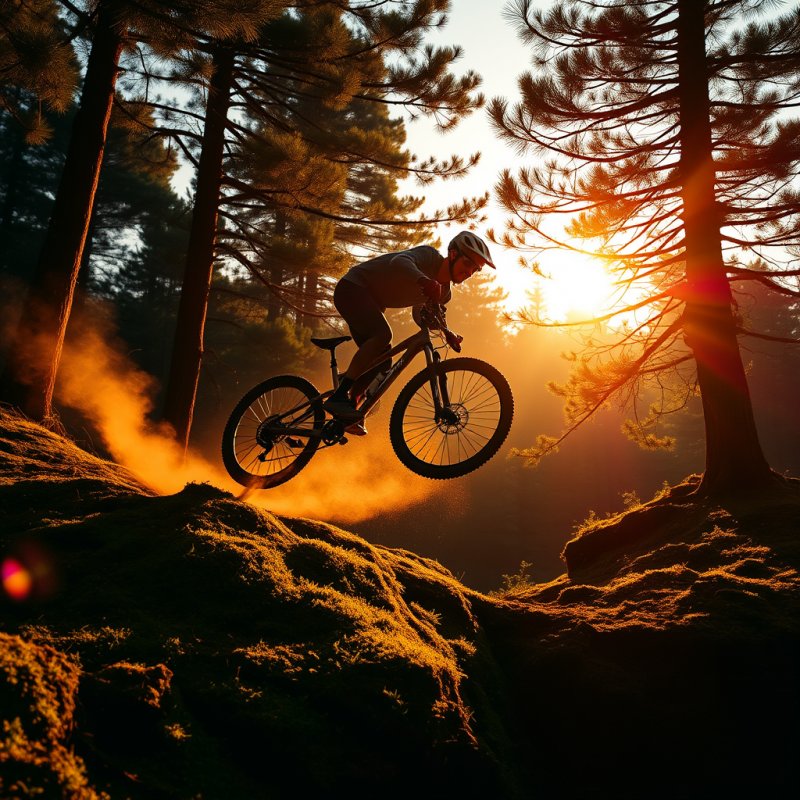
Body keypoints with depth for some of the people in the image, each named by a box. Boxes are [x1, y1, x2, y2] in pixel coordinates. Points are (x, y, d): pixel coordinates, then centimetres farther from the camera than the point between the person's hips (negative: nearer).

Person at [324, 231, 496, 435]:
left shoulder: (444, 293, 3)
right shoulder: (430, 255, -21)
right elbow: (399, 261, -41)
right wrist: (426, 282, -61)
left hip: (371, 303, 9)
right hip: (352, 287, -9)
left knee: (382, 362, 0)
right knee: (383, 334, -30)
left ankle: (349, 414, 9)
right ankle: (338, 397, -30)